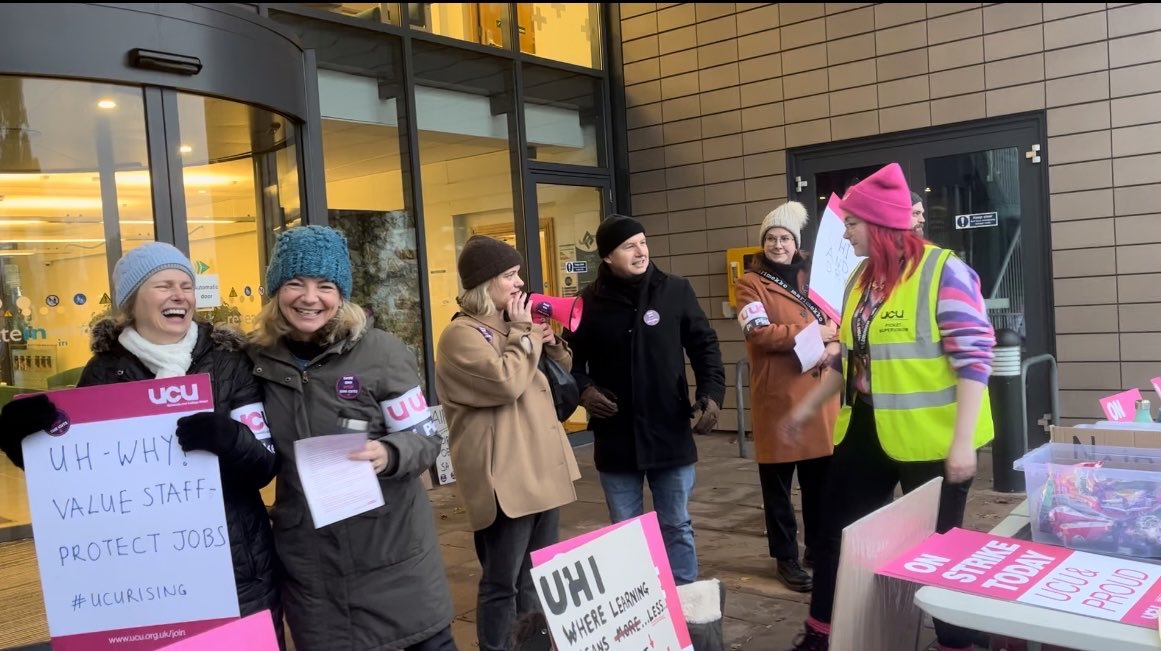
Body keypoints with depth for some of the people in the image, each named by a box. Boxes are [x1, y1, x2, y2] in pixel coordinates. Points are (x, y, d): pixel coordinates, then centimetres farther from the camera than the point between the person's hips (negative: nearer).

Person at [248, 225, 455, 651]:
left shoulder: (381, 352, -10)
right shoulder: (258, 358, -1)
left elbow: (426, 439, -8)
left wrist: (388, 454, -26)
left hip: (394, 549, -2)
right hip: (308, 561, 3)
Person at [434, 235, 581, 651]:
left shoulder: (511, 327, 16)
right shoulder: (462, 335, -10)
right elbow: (506, 382, -23)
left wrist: (550, 343, 5)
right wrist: (523, 334, -9)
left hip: (543, 469, 9)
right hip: (505, 479, -9)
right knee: (503, 583, 0)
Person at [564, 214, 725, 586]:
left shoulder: (675, 291, -1)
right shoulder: (589, 303, -2)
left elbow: (704, 345, 3)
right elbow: (572, 358, 7)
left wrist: (712, 392, -11)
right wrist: (584, 388, -12)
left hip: (670, 434, 0)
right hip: (616, 438, 0)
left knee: (676, 527, 13)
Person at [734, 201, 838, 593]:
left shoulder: (813, 277, 14)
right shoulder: (750, 284, -1)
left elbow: (837, 319, 12)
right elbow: (759, 333, -15)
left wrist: (834, 344, -10)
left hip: (819, 394, 5)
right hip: (777, 396, -4)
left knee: (820, 480, 13)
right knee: (778, 484, 4)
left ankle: (820, 550, 30)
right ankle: (786, 558, 17)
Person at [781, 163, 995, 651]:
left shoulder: (943, 271, -15)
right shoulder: (861, 279, 8)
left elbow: (975, 359, -17)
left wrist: (963, 440, -21)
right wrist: (808, 406, 20)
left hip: (929, 438, -7)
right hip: (865, 430, 8)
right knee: (838, 531, 15)